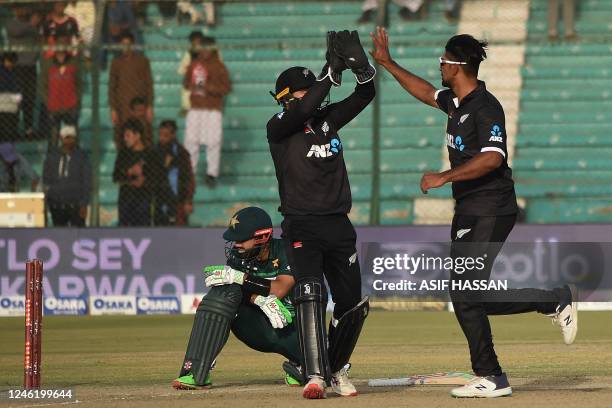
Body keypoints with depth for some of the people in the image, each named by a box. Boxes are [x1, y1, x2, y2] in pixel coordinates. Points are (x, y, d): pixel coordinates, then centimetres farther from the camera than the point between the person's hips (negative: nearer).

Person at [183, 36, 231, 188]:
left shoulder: (218, 66, -1)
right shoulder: (194, 64, 11)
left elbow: (226, 88, -5)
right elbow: (186, 81, 22)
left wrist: (208, 87, -17)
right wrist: (190, 86, -2)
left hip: (213, 109, -4)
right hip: (195, 108, 4)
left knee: (213, 141, -8)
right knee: (190, 140, 2)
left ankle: (212, 174, -3)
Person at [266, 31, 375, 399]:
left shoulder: (328, 119, 12)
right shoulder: (279, 128, -3)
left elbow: (366, 94, 4)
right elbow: (304, 109, -24)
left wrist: (360, 63, -16)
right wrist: (333, 71, -26)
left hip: (339, 226, 6)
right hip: (302, 227, -6)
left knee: (353, 305, 6)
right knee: (311, 295, -23)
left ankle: (336, 370, 25)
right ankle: (316, 376, -28)